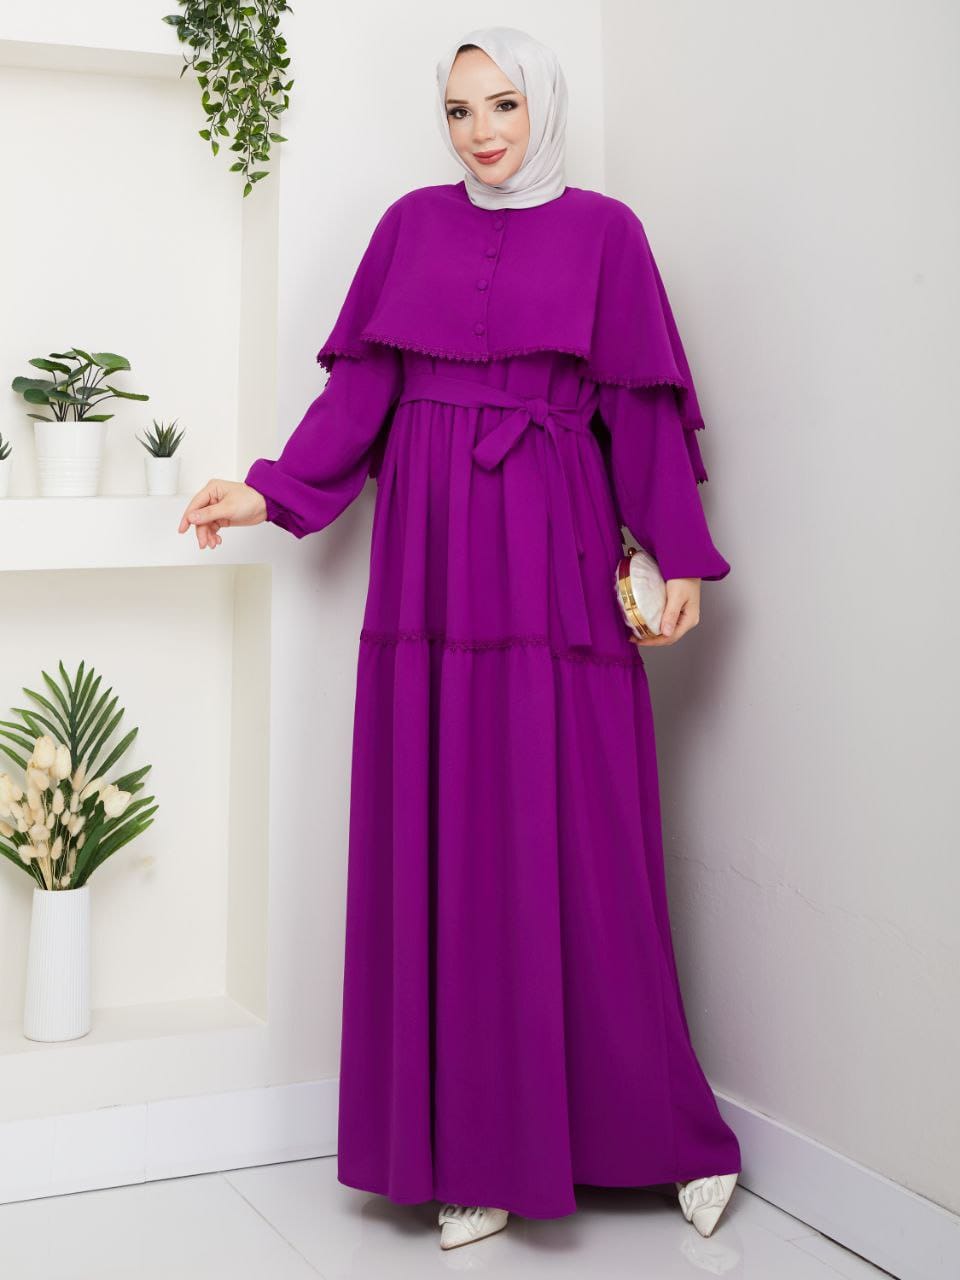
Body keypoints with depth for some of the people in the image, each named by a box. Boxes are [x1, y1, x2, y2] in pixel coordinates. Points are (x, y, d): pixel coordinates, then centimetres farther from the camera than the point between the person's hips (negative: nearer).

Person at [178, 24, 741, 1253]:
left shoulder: (602, 232, 6)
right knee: (446, 840, 1)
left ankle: (664, 1127, 14)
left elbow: (642, 409, 3)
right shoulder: (411, 225, 12)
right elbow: (360, 389, 10)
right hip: (432, 551, 3)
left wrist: (679, 555, -2)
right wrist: (271, 492, 1)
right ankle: (477, 1147, 10)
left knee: (571, 839, -2)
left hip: (552, 554, -2)